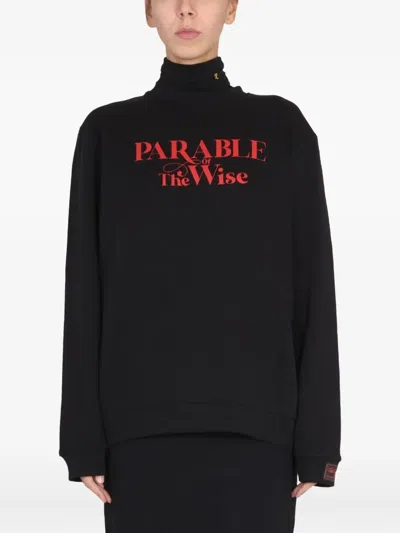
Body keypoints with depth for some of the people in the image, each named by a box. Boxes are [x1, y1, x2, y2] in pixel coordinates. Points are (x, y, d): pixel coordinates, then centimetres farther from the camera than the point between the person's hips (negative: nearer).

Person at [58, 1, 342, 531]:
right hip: (141, 424, 0)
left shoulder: (283, 126, 8)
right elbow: (85, 291, 6)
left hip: (256, 423, 0)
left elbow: (313, 285, 5)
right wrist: (83, 433, 0)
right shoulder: (108, 131, 8)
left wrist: (317, 434, 0)